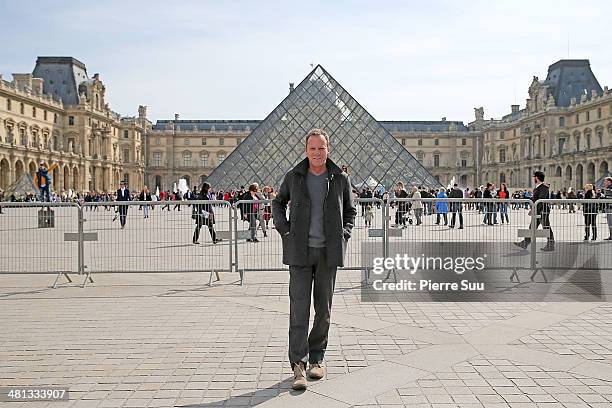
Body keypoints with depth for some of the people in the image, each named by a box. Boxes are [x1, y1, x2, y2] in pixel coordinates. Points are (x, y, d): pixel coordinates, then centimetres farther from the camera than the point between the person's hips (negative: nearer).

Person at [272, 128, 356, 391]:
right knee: (299, 308, -6)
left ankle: (316, 359, 24)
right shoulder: (294, 176, 2)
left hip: (328, 252, 1)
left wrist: (344, 235, 3)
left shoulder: (340, 179, 4)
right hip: (300, 251, -1)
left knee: (323, 310, 9)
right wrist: (285, 230, 3)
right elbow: (278, 203, 17)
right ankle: (298, 365, -2)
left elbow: (350, 210, 18)